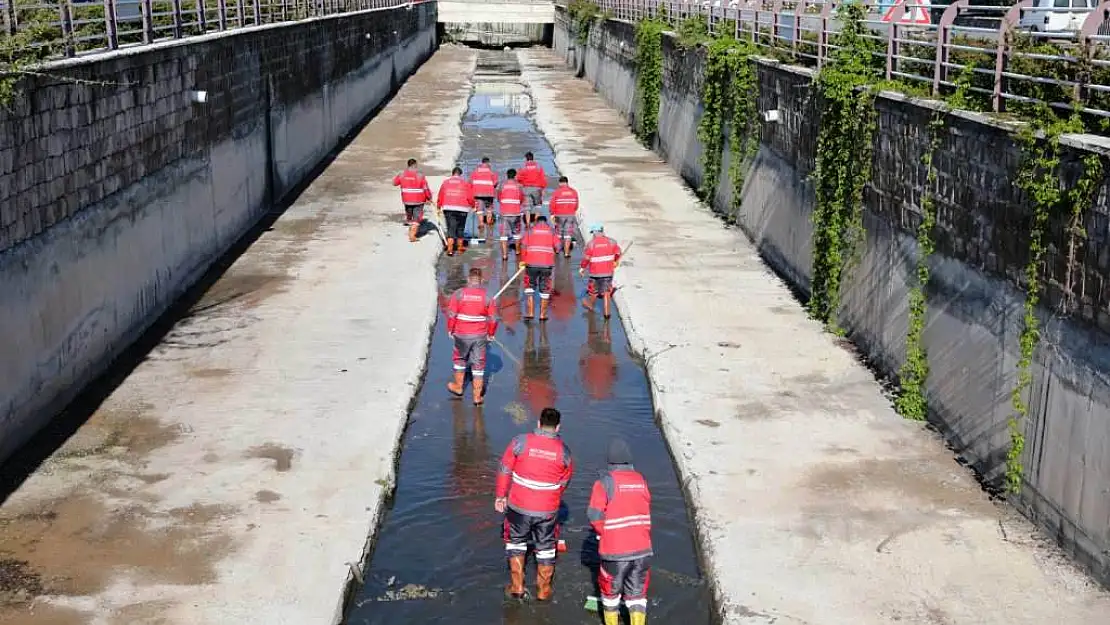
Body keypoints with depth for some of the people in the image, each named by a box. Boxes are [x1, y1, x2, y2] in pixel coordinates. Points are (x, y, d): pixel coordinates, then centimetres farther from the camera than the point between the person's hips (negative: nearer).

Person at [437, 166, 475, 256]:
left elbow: (440, 196, 10)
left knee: (451, 228, 0)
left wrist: (439, 207, 22)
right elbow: (470, 197, 2)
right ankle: (460, 246, 30)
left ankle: (450, 249, -12)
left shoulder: (445, 182, 9)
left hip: (448, 208, 1)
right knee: (460, 228, 16)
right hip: (462, 209, -1)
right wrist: (472, 206, 19)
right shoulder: (465, 183, 4)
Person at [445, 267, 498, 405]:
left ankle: (458, 387, 38)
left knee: (460, 359, 23)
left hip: (461, 335, 0)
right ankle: (477, 396, 11)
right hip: (480, 335, 0)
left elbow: (451, 314, -8)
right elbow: (493, 318, -4)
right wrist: (491, 334, 12)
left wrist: (450, 330, 7)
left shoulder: (458, 294, -10)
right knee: (478, 365, 8)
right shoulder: (487, 296, -6)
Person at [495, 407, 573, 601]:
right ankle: (543, 590, 30)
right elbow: (565, 481, 5)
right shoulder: (563, 450, -7)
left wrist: (501, 496, 8)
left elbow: (505, 470, -5)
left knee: (516, 542, 22)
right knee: (545, 547, 19)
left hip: (519, 506, 0)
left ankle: (517, 586, 25)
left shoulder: (521, 442, -13)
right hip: (548, 509, 1)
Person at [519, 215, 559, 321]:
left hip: (532, 263, 0)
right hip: (547, 264, 0)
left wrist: (523, 260, 9)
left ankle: (530, 312, 7)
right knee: (545, 289, 10)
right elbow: (558, 247, 0)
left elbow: (523, 245, -2)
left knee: (529, 287, 13)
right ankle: (542, 315, 12)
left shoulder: (530, 231, 6)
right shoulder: (551, 232, 7)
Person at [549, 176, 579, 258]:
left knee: (559, 233, 16)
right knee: (568, 234, 3)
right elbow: (576, 204, 6)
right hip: (570, 215, 1)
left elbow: (552, 204, -8)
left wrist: (552, 214, 2)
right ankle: (566, 253, 0)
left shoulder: (557, 192, -8)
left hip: (559, 215, -1)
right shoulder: (574, 192, 1)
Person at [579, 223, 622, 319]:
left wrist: (582, 268, 7)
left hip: (595, 272, -2)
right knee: (606, 292, 7)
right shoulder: (611, 242, -3)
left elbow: (586, 258, -8)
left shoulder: (591, 244, -12)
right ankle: (606, 312, 6)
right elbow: (617, 253, 8)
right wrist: (616, 262, 27)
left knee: (593, 290, 19)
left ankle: (590, 304, 43)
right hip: (608, 271, 2)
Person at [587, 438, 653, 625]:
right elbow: (646, 512, 9)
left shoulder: (605, 482, -12)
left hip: (615, 550, -3)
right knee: (637, 593, 13)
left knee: (610, 590, 18)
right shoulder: (641, 480, 3)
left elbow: (594, 515, -12)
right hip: (642, 548, 3)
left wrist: (603, 532, 5)